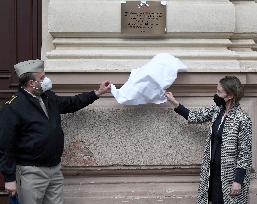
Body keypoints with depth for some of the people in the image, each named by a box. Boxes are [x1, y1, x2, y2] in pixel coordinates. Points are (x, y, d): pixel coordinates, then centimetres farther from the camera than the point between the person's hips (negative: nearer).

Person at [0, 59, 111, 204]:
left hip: (55, 169, 7)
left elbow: (71, 103, 27)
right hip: (31, 173, -7)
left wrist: (97, 93, 24)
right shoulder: (13, 107, -14)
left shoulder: (49, 98, 8)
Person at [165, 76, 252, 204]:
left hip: (231, 174, -6)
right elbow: (194, 116, 13)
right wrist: (174, 102, 8)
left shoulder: (242, 119, -17)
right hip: (213, 170, 7)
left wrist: (238, 180, -17)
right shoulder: (216, 111, 3)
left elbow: (245, 152, -16)